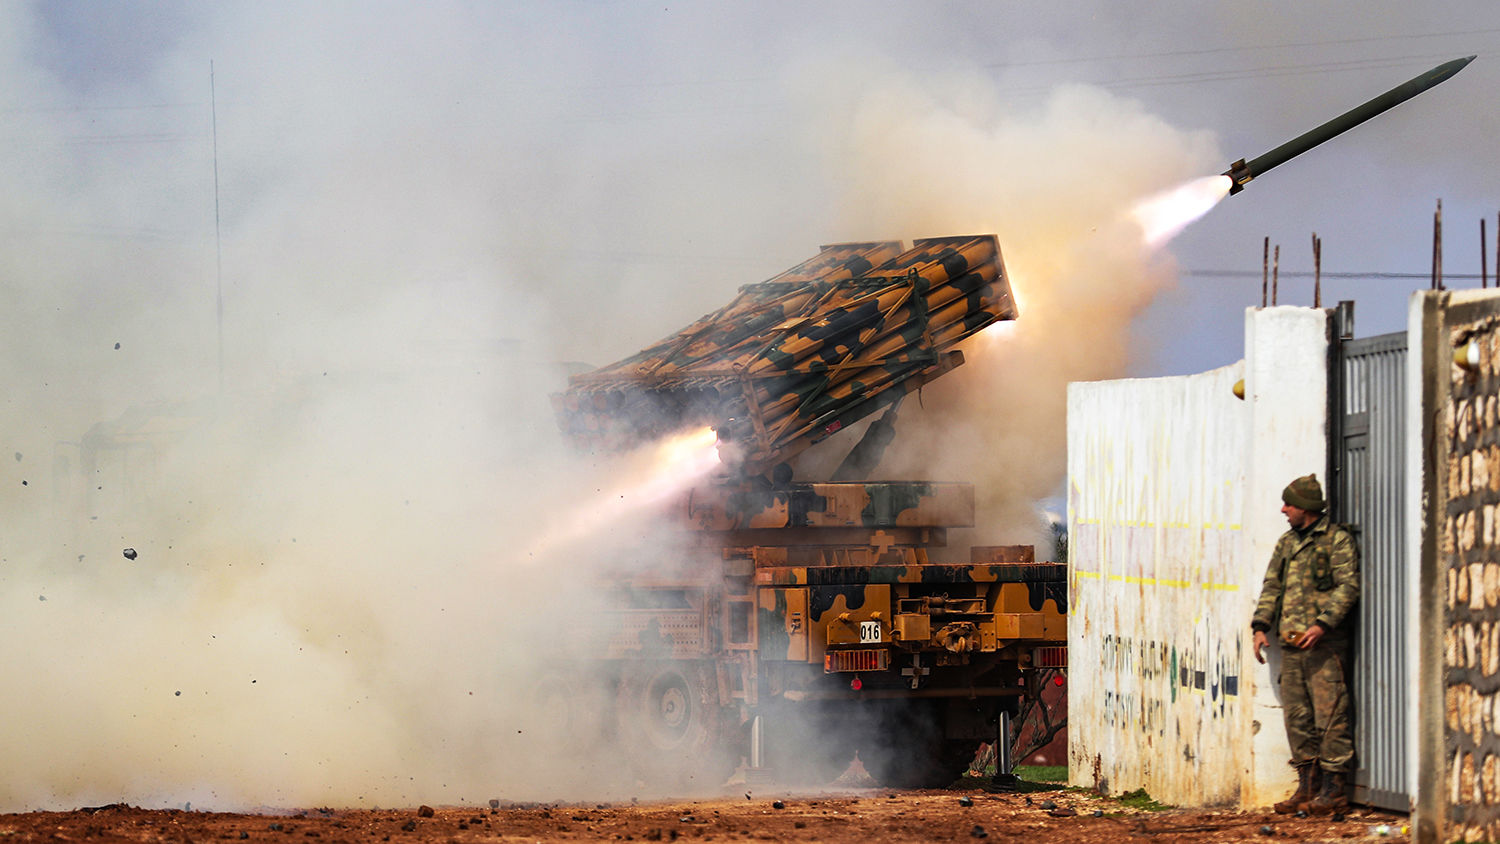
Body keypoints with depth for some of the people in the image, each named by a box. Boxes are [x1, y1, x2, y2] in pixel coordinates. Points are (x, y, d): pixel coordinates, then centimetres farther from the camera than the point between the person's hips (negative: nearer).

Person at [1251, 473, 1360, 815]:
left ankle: (1334, 788, -7)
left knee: (1329, 714, -8)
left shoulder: (1337, 539, -3)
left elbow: (1348, 586, -10)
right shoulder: (1287, 543, 19)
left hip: (1324, 643, -8)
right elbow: (1272, 586, 20)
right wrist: (1261, 626, 6)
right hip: (1291, 643, 8)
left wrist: (1322, 624, -20)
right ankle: (1308, 786, 12)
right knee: (1297, 717, 7)